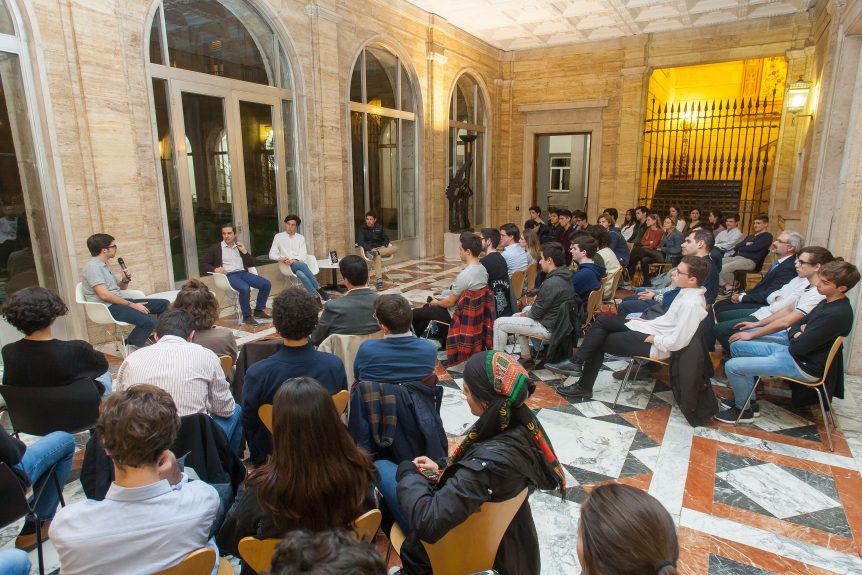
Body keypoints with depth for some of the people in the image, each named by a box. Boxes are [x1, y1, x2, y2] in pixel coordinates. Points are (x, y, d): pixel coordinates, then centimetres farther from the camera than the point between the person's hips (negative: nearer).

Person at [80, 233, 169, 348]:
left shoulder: (104, 266, 19)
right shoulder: (92, 267, -12)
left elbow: (119, 288, 27)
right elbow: (104, 295, -22)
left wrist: (125, 280, 3)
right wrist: (132, 305, -18)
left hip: (119, 302, 10)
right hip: (107, 307, -10)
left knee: (164, 304, 3)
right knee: (148, 322, -32)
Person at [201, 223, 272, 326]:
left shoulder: (239, 247, 21)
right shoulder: (215, 248, 10)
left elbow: (251, 264, 18)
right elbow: (203, 265, 6)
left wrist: (244, 252, 3)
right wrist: (215, 269, -14)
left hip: (243, 273, 5)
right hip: (229, 275, -5)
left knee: (266, 284, -13)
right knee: (245, 288, -35)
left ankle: (258, 310, 1)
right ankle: (247, 316, -20)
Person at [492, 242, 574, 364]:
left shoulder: (552, 283, -27)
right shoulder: (564, 276, 4)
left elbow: (536, 313, -19)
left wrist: (526, 314, 1)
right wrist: (528, 312, 4)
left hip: (548, 327, -10)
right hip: (557, 321, 10)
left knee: (499, 323, -7)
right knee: (516, 317, 28)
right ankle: (526, 357, 28)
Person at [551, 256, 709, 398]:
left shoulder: (691, 304, -26)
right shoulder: (687, 292, 2)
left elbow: (676, 342, -28)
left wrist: (652, 339, -15)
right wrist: (650, 322, 7)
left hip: (656, 345, -9)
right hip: (652, 328, 9)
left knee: (599, 342, -3)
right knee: (602, 321, 1)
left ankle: (584, 387, 12)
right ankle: (577, 362, 0)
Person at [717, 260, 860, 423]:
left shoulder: (836, 315, -26)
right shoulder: (829, 302, 5)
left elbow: (798, 347, -25)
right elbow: (799, 324, 17)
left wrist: (796, 337, -3)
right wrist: (796, 334, -5)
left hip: (803, 366, -10)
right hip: (791, 350, 10)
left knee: (732, 366, -18)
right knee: (737, 346, 11)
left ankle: (743, 410, 5)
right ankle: (746, 397, 18)